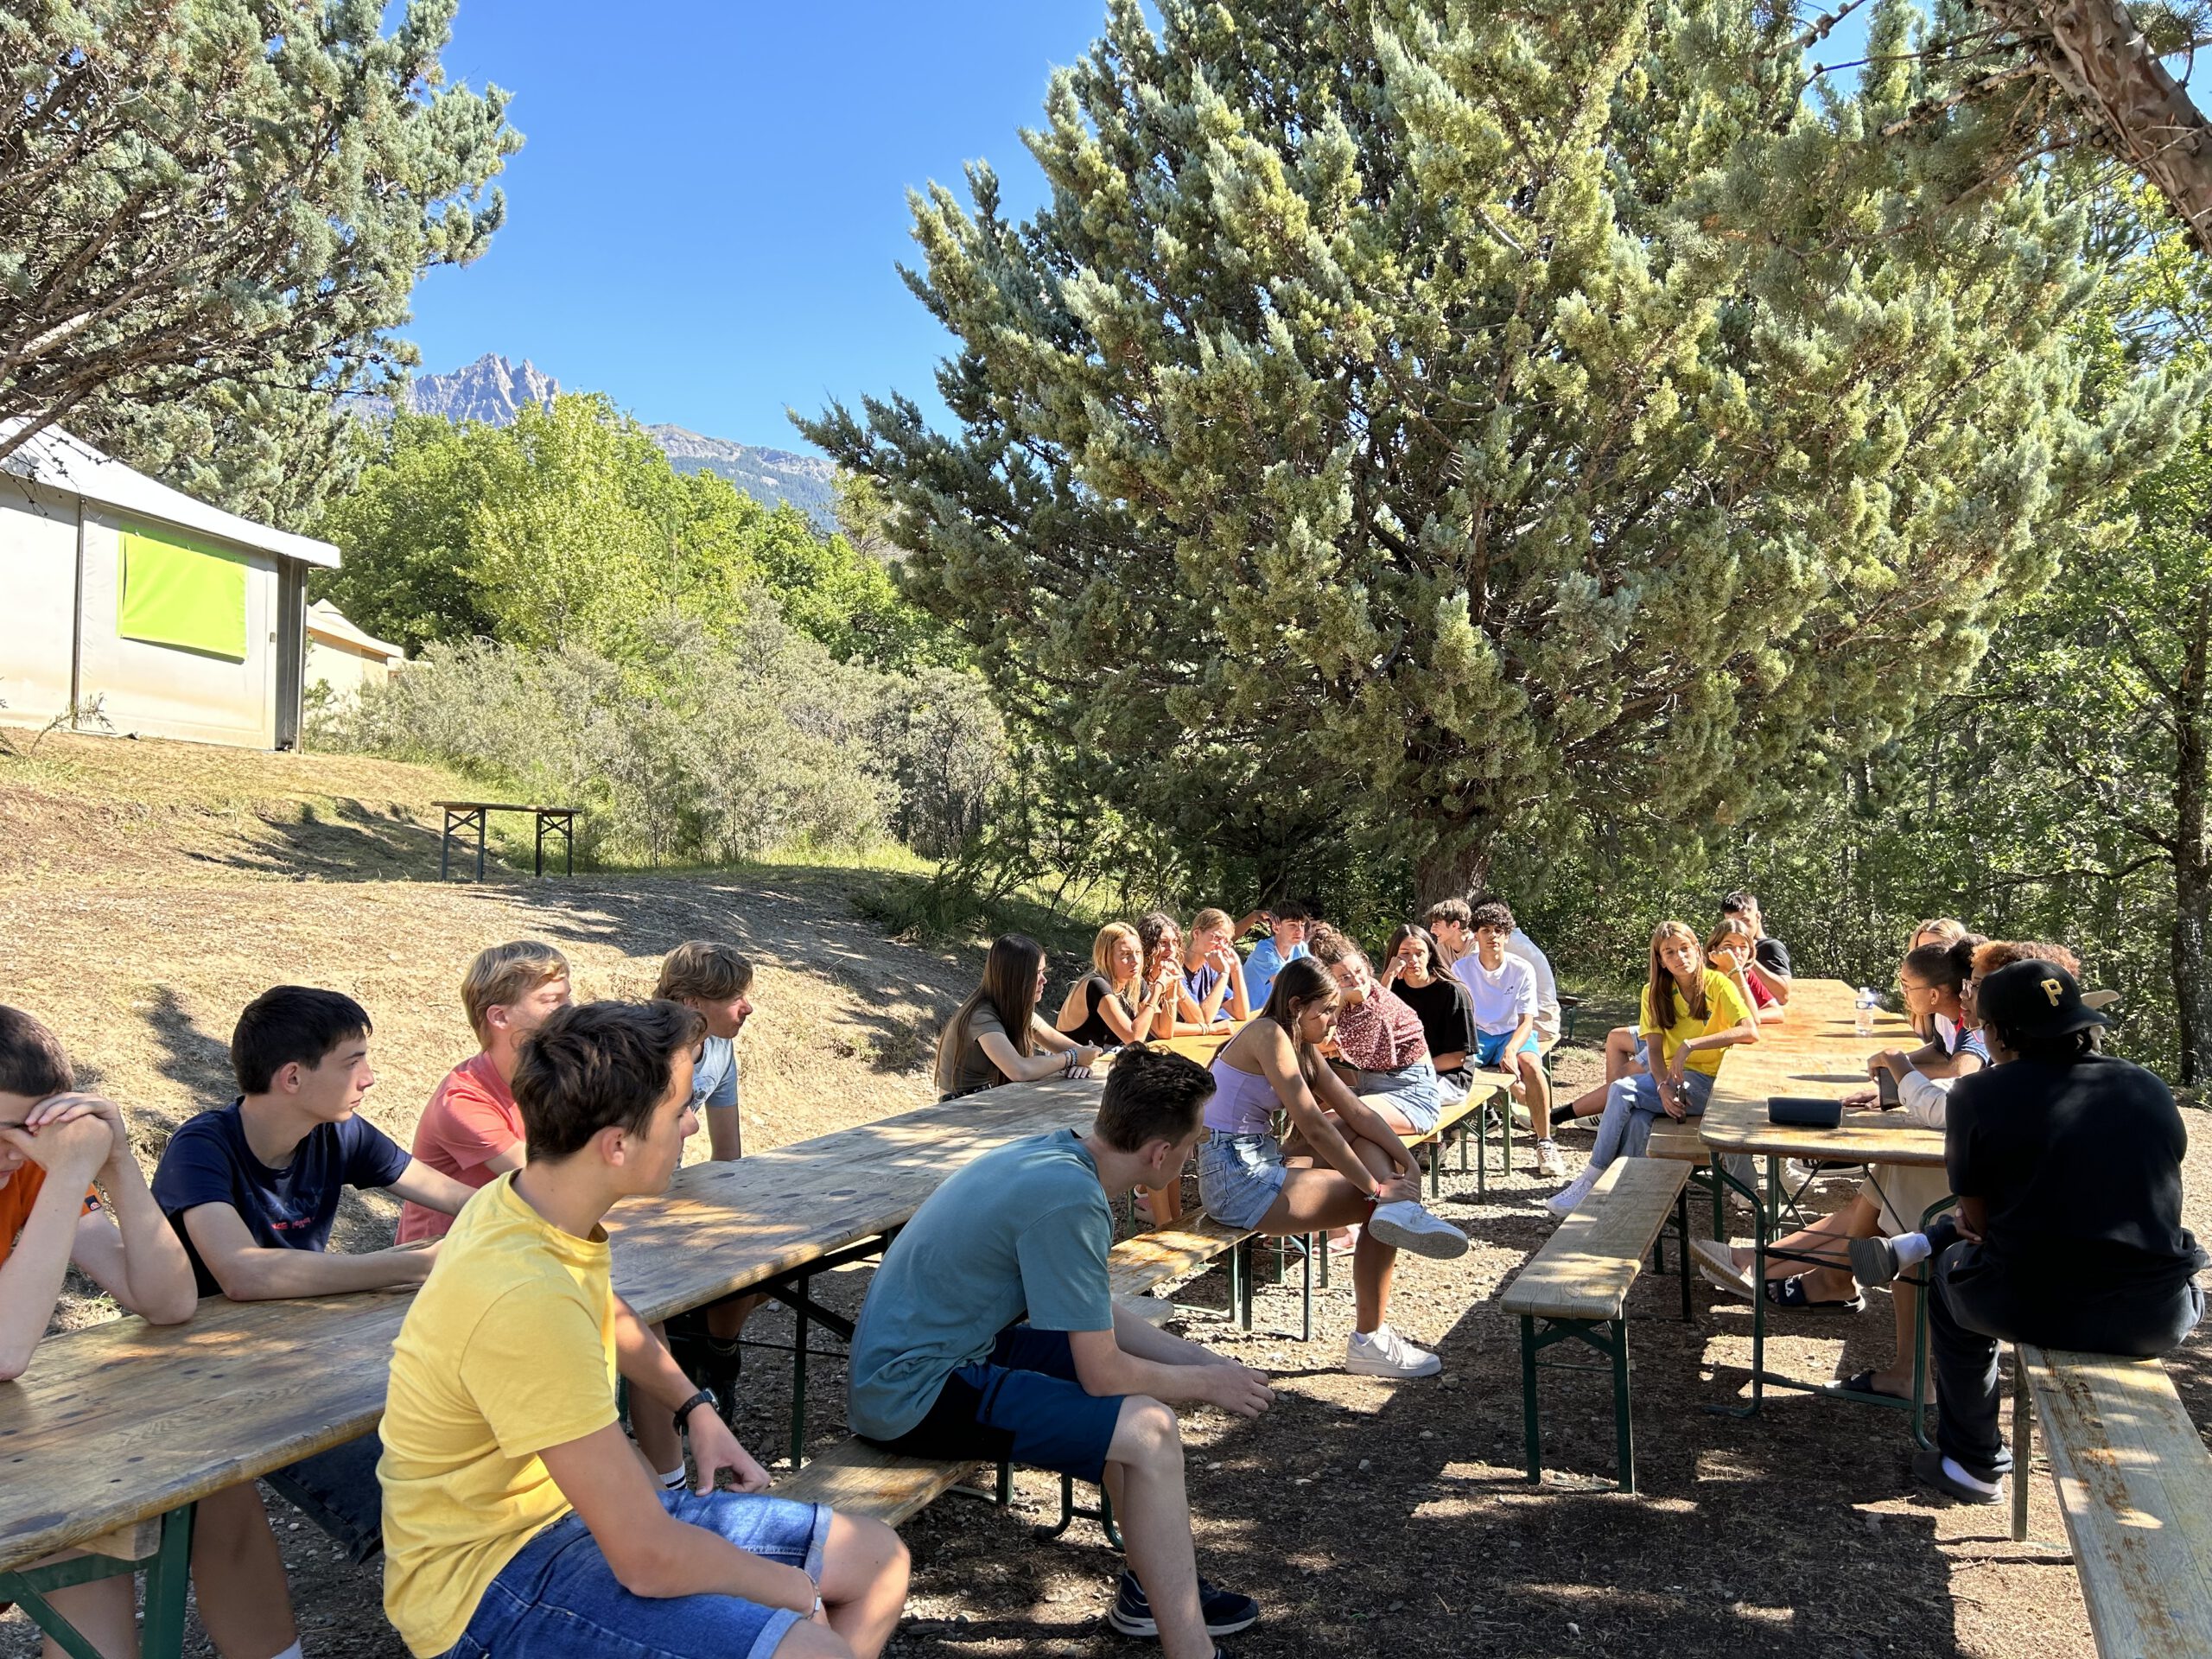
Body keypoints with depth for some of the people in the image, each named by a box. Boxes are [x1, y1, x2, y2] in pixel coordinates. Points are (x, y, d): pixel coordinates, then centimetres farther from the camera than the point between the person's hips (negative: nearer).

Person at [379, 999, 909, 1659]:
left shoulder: (529, 1197, -4)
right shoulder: (526, 1299, -33)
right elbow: (649, 1560, -29)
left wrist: (696, 1409, 9)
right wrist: (793, 1592, -12)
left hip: (584, 1506, 9)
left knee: (877, 1560, 5)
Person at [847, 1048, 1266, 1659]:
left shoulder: (1055, 1152, 2)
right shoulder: (1069, 1198, -25)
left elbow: (1099, 1322, 13)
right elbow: (1102, 1374, -19)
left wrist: (1203, 1360, 7)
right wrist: (1206, 1384, -3)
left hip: (923, 1350, 10)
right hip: (916, 1392, -10)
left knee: (1153, 1368, 15)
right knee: (1149, 1428, -18)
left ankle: (1153, 1584, 23)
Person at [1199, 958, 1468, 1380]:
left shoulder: (1303, 1047, 13)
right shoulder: (1269, 1035, -17)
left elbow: (1355, 1109, 9)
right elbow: (1313, 1127, -21)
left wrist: (1408, 1161, -3)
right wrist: (1376, 1187, -17)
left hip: (1263, 1163, 10)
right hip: (1237, 1180, -10)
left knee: (1358, 1130, 8)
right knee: (1378, 1202, -7)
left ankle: (1403, 1210, -17)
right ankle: (1369, 1343, -1)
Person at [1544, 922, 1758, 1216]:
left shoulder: (1716, 983, -6)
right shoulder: (1655, 992, 8)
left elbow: (1751, 1032, -20)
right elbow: (1655, 1050, -2)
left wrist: (1690, 1044, -27)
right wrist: (1664, 1087, -23)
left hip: (1707, 1082, -4)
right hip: (1672, 1075, 4)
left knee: (1621, 1090, -25)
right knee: (1637, 1120, -29)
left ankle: (1589, 1182, -17)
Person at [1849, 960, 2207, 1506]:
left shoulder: (1978, 1095, -4)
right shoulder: (2150, 1089, 8)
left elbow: (1976, 1219, 4)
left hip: (2035, 1310, -3)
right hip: (2157, 1321, 3)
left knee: (1950, 1273, 30)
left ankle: (1974, 1464, 37)